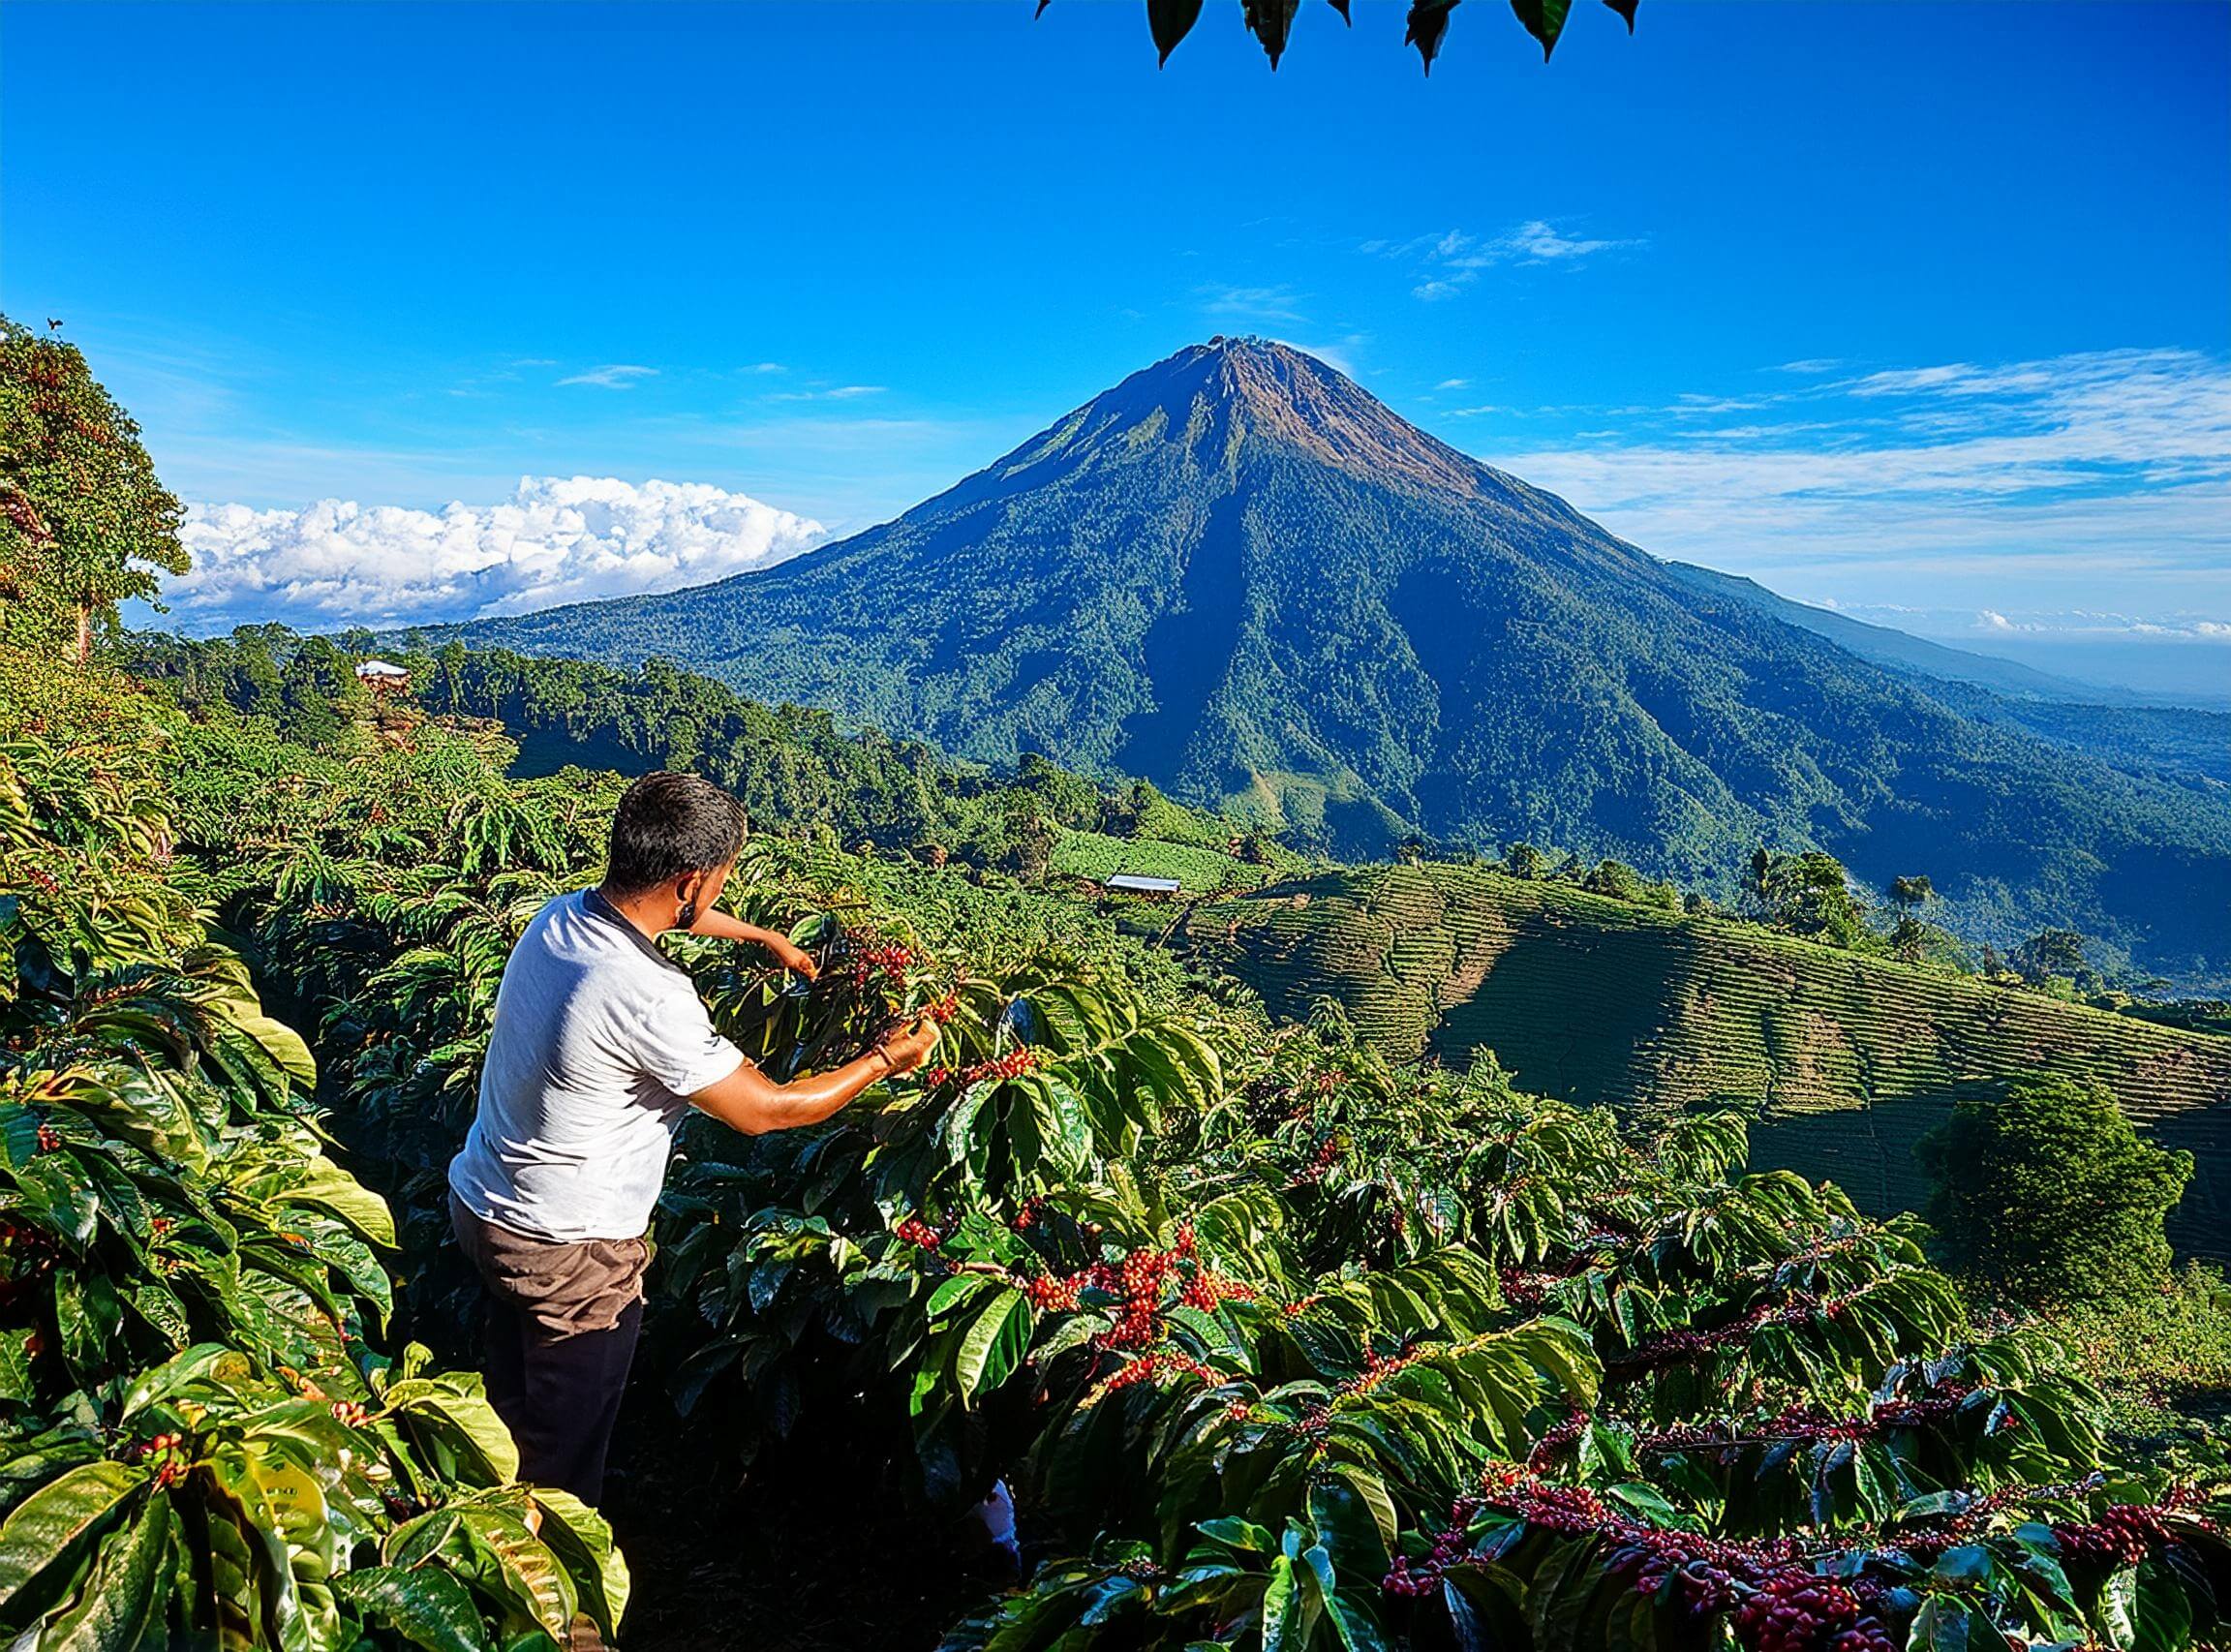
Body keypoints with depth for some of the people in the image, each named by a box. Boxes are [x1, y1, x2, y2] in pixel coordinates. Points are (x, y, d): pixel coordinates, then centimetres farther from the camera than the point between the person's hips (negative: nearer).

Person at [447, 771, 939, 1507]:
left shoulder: (559, 916, -7)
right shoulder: (649, 999, -33)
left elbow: (661, 911, 17)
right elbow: (764, 1110, -21)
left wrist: (764, 936, 28)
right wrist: (886, 1060, -8)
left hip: (480, 1203, 9)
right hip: (568, 1249, -9)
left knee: (513, 1405, 29)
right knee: (566, 1446, 14)